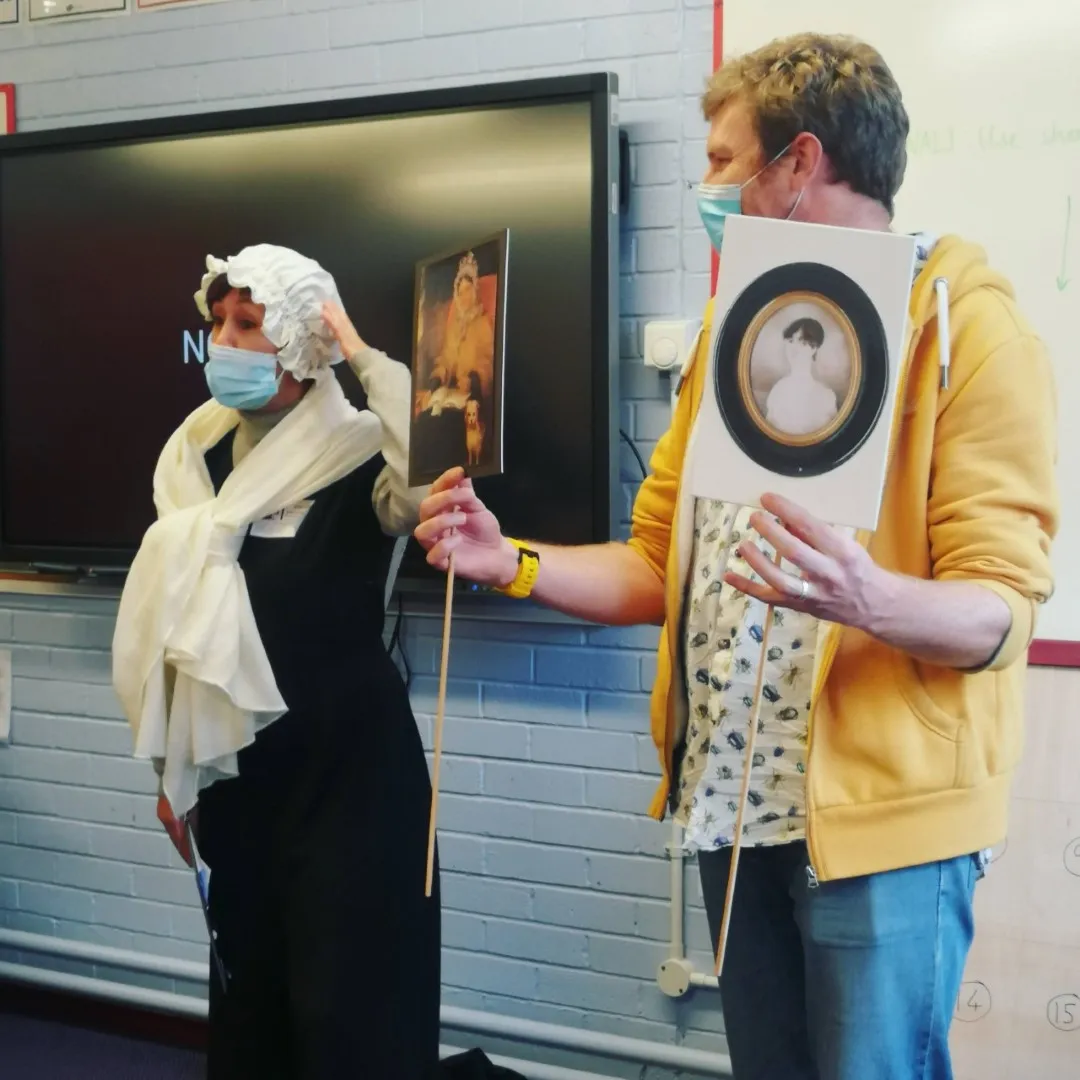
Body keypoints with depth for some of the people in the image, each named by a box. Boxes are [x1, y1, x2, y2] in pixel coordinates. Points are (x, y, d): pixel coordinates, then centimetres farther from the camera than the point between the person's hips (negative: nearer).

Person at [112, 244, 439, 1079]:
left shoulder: (358, 451, -13)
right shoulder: (197, 454, 5)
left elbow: (432, 484, -39)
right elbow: (171, 621, 12)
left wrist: (364, 355, -26)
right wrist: (172, 769, 14)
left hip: (347, 759, -6)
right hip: (233, 765, 6)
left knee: (348, 1001, 2)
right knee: (247, 985, 18)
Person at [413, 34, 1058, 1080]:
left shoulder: (969, 328, -9)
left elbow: (1000, 608, -15)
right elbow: (658, 565, 13)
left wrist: (866, 599, -35)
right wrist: (511, 561, -2)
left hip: (878, 810, -6)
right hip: (731, 800, 6)